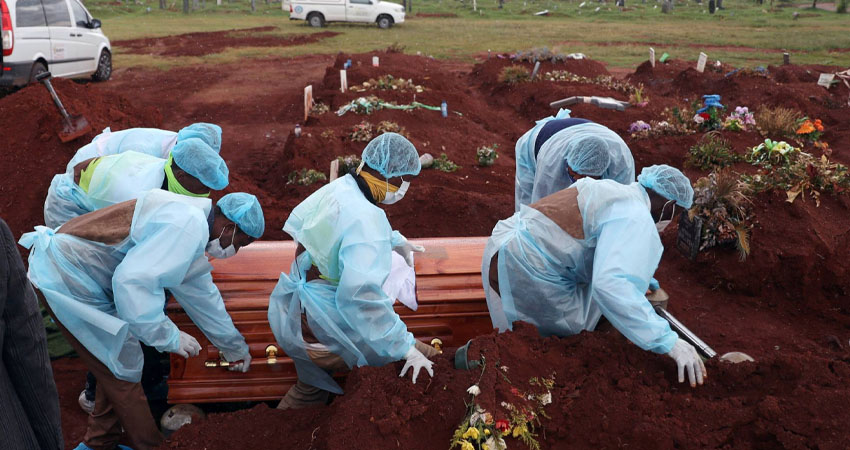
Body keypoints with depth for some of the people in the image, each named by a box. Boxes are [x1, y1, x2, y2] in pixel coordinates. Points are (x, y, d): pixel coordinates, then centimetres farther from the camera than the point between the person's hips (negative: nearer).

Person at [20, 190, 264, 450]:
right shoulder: (189, 224, -23)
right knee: (123, 369, 1)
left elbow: (202, 295, 21)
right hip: (66, 278, -10)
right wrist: (168, 336, -23)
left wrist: (235, 347, 29)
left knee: (117, 365, 18)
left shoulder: (193, 224, 11)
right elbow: (133, 280, -33)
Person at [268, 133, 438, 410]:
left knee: (310, 390, 31)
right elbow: (361, 296, -37)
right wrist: (405, 348, -32)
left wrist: (394, 241, 15)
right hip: (326, 333, -9)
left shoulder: (339, 188, -4)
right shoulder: (365, 220, -30)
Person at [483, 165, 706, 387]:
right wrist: (667, 340, -27)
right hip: (526, 272, -10)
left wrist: (640, 276, 50)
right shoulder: (636, 218, -11)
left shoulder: (608, 189, 19)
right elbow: (611, 283, -29)